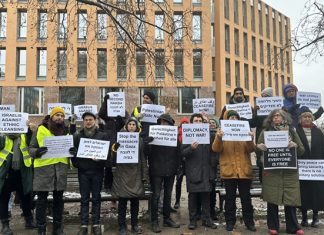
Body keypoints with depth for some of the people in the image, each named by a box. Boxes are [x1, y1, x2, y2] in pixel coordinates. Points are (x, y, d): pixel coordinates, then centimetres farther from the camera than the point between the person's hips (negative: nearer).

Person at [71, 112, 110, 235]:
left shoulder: (103, 135, 3)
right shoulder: (77, 135, 9)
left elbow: (107, 151, -1)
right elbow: (73, 150, 9)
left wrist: (100, 158, -20)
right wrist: (75, 163, -8)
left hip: (97, 171, -1)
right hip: (83, 171, 1)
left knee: (96, 198, 6)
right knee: (84, 199, 5)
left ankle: (96, 224, 14)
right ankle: (84, 225, 11)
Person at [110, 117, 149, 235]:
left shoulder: (140, 140, 8)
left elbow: (143, 159, 6)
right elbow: (115, 157, 2)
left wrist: (145, 176, 2)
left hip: (136, 174, 2)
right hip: (122, 173, -2)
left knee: (135, 200, 8)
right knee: (122, 201, 3)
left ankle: (135, 225, 22)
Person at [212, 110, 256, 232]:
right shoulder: (223, 133, 4)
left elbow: (251, 149, 1)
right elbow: (216, 149, -7)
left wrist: (250, 140, -19)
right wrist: (218, 138, -27)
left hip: (244, 170, 2)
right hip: (229, 170, -1)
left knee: (246, 197, 7)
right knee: (230, 197, 6)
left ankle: (249, 221, 16)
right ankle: (230, 221, 16)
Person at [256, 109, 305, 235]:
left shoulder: (291, 131, 9)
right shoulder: (266, 131, 5)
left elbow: (302, 150, 9)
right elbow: (258, 148, 7)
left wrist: (295, 145, -13)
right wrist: (259, 146, -16)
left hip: (289, 171, 1)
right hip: (272, 170, -1)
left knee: (290, 199, 3)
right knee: (272, 199, 2)